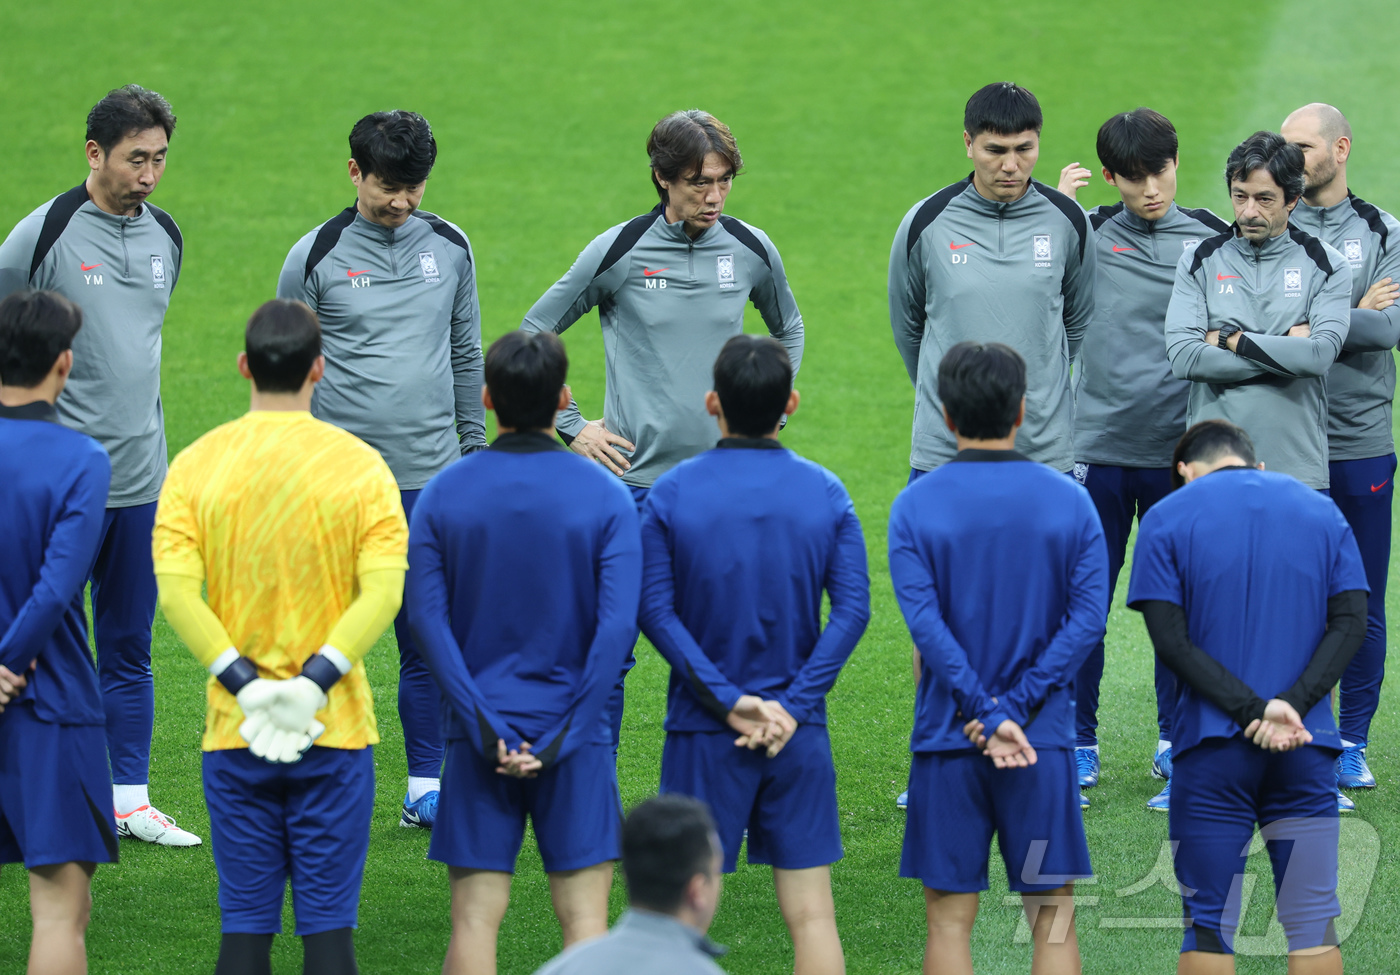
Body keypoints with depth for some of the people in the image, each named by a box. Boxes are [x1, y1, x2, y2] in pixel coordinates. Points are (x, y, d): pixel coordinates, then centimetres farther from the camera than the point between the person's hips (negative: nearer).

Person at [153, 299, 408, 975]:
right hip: (336, 733, -1)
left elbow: (174, 592, -10)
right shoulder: (359, 464, -3)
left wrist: (244, 684, -9)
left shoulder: (195, 465, 0)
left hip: (234, 736, 1)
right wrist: (314, 683, -12)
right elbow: (384, 592, -12)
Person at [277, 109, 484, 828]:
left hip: (430, 477, 3)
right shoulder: (315, 256, -1)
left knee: (427, 641, 3)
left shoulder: (450, 248, 8)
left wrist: (475, 447, 16)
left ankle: (425, 789, 11)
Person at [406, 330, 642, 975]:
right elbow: (617, 626, -11)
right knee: (583, 914, 2)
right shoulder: (605, 496, -3)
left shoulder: (442, 494, 0)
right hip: (574, 737, -1)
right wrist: (564, 737, -9)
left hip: (480, 739, 1)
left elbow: (426, 619, -7)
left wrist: (486, 731, -9)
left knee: (474, 916, 3)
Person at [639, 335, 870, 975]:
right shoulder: (825, 493, -1)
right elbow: (852, 608, -7)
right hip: (800, 731, 1)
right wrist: (793, 703, -9)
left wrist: (727, 700, -11)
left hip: (703, 731, -1)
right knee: (810, 911, 4)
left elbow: (655, 610, -10)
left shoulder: (671, 494, -5)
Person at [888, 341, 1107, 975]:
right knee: (1053, 918, 6)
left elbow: (924, 622, -13)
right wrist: (1015, 708, -11)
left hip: (947, 739, -1)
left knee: (949, 919, 5)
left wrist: (988, 716, -15)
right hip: (1044, 743, 1)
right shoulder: (1069, 501, 1)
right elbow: (1088, 619, -8)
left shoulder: (915, 506, -3)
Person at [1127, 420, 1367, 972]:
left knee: (1209, 924, 3)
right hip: (1306, 749, 2)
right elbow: (1351, 622, 1)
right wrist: (1294, 704, -10)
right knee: (1313, 922, 4)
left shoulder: (1167, 519, 3)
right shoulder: (1322, 512, 11)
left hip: (1211, 749, -2)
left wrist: (1255, 710, -13)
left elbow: (1170, 641, -8)